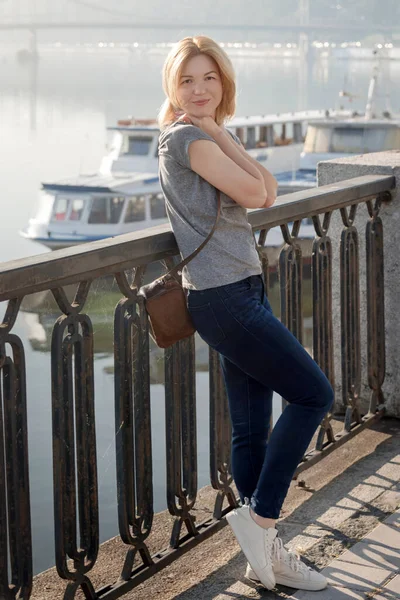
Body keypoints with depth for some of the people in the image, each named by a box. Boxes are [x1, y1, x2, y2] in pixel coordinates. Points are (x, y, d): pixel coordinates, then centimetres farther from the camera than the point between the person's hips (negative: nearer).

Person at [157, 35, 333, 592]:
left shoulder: (210, 137, 17)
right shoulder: (184, 137, -10)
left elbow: (269, 190, 5)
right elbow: (253, 194, -15)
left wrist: (220, 132, -2)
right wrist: (217, 133, -7)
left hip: (244, 291, 9)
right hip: (222, 299, -9)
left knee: (252, 430, 10)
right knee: (313, 393, -6)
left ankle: (265, 553, 16)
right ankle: (259, 516, 0)